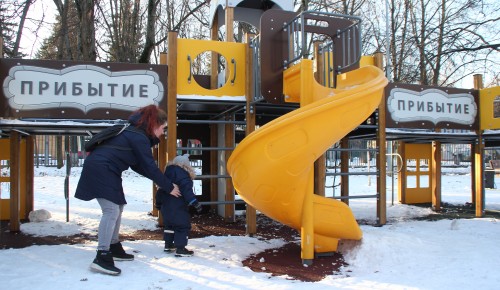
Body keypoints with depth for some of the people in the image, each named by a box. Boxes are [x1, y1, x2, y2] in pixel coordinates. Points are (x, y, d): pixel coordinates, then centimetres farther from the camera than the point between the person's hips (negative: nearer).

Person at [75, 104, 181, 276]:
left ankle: (114, 248, 23)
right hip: (100, 170, -11)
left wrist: (157, 180, 11)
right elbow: (150, 167, -15)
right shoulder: (139, 138, -16)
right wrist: (169, 187, -6)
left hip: (104, 171, 11)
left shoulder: (135, 133, 15)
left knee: (117, 208, 14)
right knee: (111, 211, -15)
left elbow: (137, 164, 17)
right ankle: (101, 258, -16)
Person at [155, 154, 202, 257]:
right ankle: (180, 249, -6)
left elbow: (161, 190, 21)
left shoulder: (167, 174, 13)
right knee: (183, 226, -3)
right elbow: (187, 191, -23)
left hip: (166, 206, 9)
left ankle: (168, 245, 31)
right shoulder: (183, 175, -14)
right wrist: (195, 203, -23)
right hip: (178, 208, -9)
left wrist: (158, 203, 31)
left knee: (169, 225, 23)